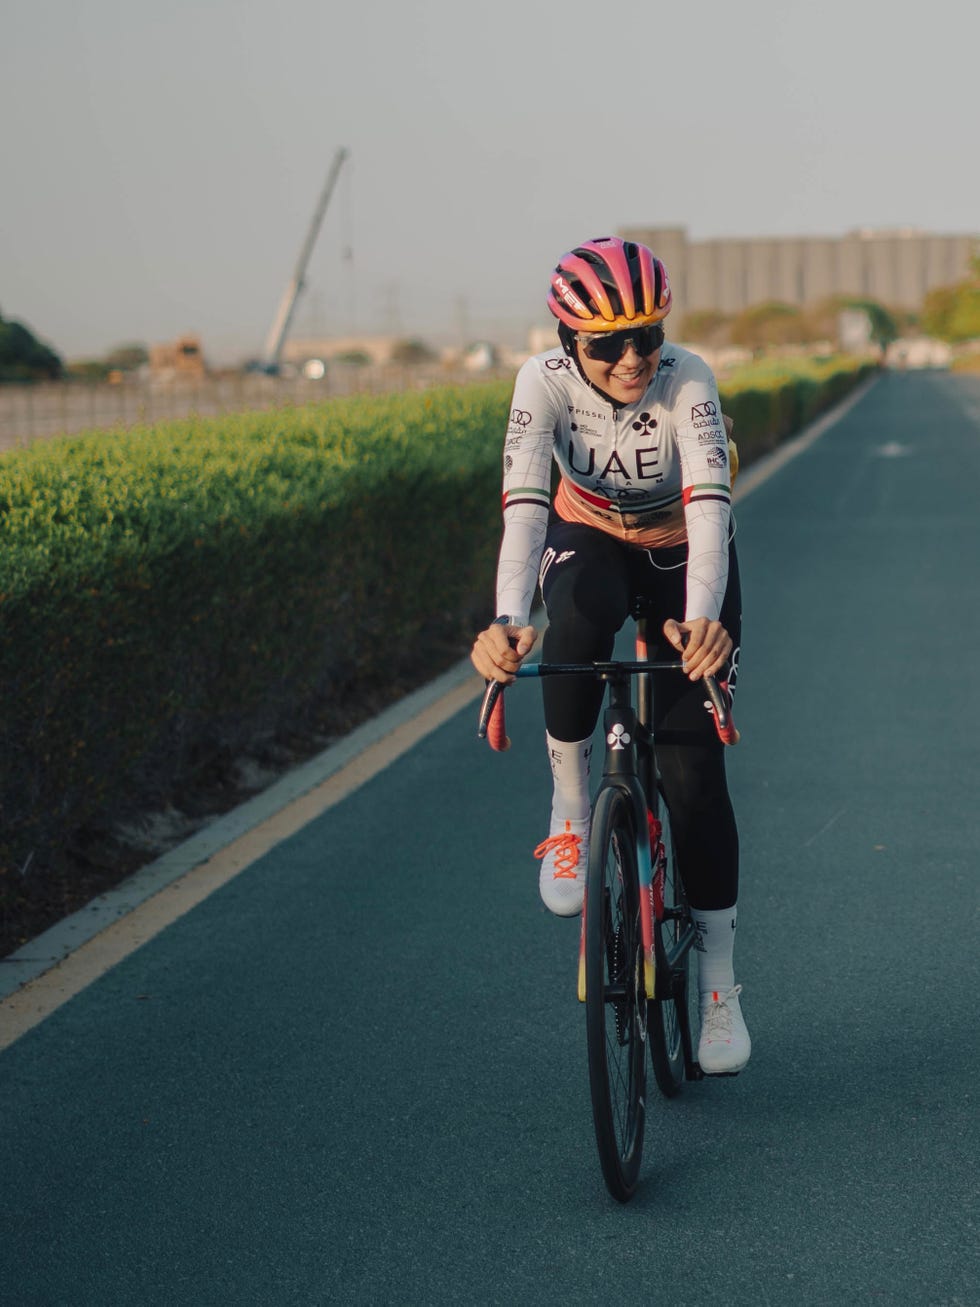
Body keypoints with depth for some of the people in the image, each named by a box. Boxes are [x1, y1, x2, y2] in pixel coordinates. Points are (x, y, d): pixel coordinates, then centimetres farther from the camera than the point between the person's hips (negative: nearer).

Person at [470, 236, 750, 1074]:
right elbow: (525, 505, -38)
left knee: (693, 763, -10)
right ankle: (571, 797, -14)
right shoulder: (545, 383, -27)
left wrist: (703, 619, -60)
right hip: (592, 541, 1)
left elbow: (710, 503, -42)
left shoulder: (688, 382, -31)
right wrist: (508, 621, -55)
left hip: (683, 556, -1)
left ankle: (718, 984, 4)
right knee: (580, 614, -39)